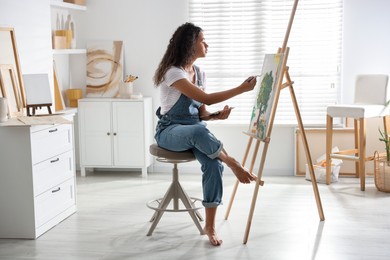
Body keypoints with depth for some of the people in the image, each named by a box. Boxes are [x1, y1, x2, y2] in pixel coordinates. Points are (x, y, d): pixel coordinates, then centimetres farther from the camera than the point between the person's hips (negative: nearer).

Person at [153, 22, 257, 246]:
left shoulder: (199, 73, 9)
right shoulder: (173, 72, -16)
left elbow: (201, 112, 9)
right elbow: (206, 99, -23)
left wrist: (216, 116, -14)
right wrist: (242, 89, -21)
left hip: (195, 129, 6)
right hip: (170, 131, -6)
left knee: (214, 163, -26)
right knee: (199, 132, -43)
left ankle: (210, 225, -20)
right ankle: (234, 164, -22)